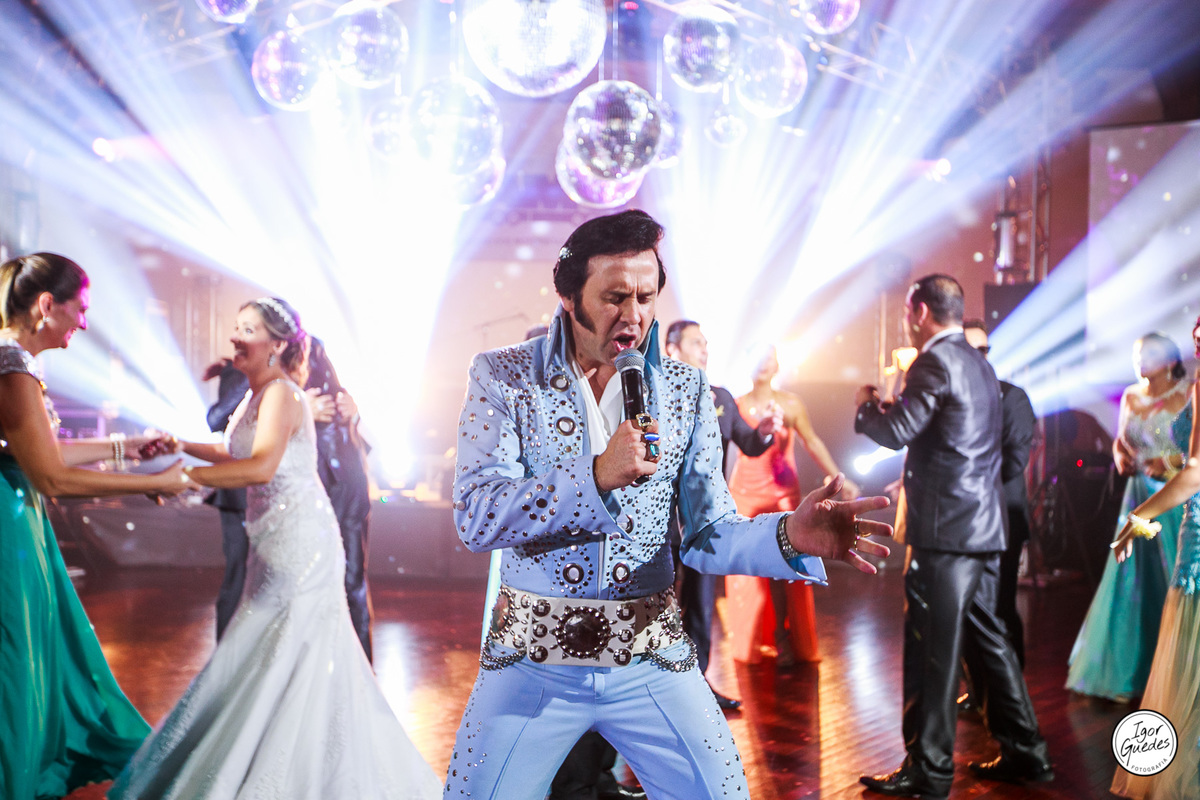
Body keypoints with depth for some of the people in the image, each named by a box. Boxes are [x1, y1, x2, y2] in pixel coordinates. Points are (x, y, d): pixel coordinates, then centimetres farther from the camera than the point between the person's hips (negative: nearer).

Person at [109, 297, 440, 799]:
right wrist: (183, 446, 19)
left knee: (284, 662, -2)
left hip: (300, 542, -10)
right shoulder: (257, 395, 13)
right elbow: (239, 454, 26)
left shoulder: (281, 393, -16)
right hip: (277, 543, 10)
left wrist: (183, 476, -27)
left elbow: (262, 467, -30)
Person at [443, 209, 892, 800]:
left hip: (650, 656, 2)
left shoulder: (685, 389, 2)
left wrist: (789, 535, -21)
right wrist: (597, 476, -28)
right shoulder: (501, 377, -5)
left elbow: (705, 533, -1)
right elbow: (474, 520, -16)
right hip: (533, 658, -1)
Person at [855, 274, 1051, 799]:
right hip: (985, 526, 10)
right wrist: (890, 404, 24)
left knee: (932, 649, -2)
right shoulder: (979, 364, 16)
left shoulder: (936, 362, -13)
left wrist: (866, 405, -2)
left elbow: (896, 431, -21)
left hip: (945, 529, -9)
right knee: (985, 638, 17)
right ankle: (1025, 753, 25)